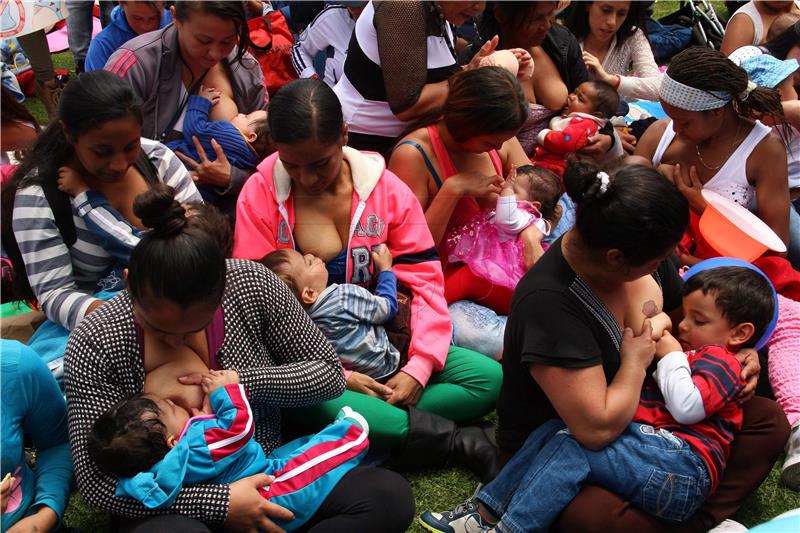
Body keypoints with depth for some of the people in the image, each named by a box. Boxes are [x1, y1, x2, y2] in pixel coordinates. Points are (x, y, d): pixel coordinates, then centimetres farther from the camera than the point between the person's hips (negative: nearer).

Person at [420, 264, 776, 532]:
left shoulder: (719, 361, 1)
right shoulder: (694, 354, 31)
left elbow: (686, 407, -17)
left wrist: (670, 354, -5)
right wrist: (652, 331, 7)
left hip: (682, 465, -10)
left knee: (572, 445, -25)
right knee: (556, 429, -4)